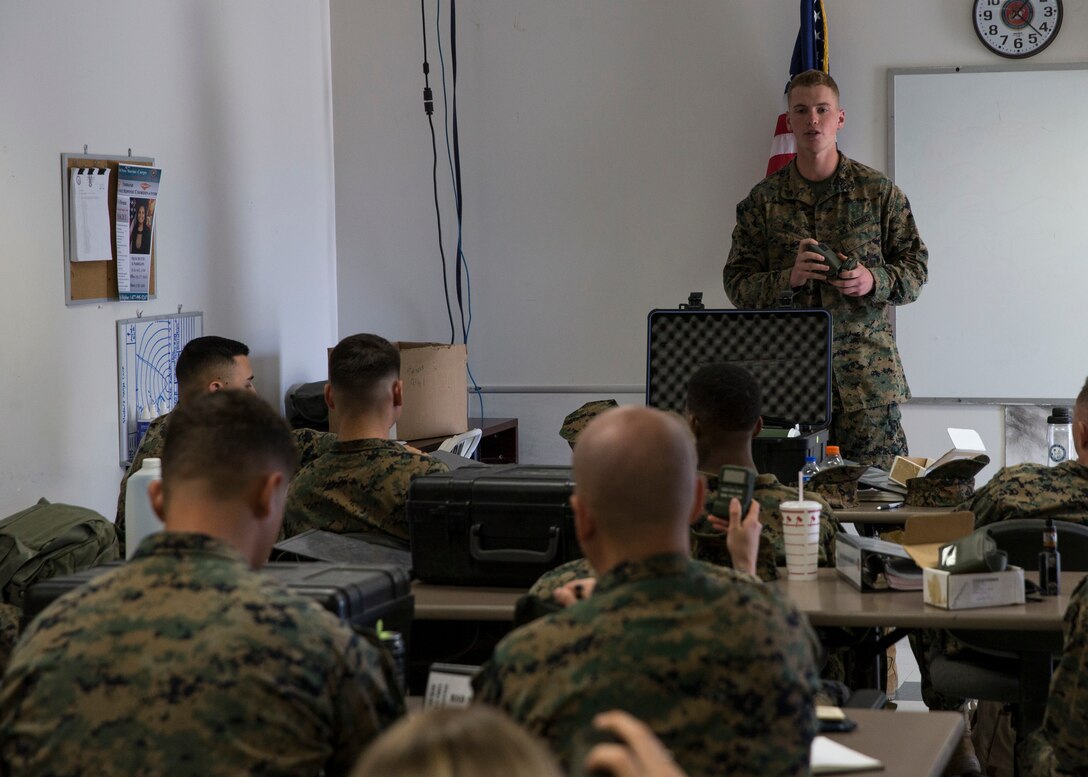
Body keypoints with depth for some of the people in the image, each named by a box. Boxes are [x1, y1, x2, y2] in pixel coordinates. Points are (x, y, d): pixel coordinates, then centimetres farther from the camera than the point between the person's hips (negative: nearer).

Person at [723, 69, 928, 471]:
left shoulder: (879, 191, 7)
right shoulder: (763, 200, 8)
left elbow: (915, 266, 9)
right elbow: (737, 283, 6)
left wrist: (874, 281, -11)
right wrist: (788, 279, -12)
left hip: (868, 373, 0)